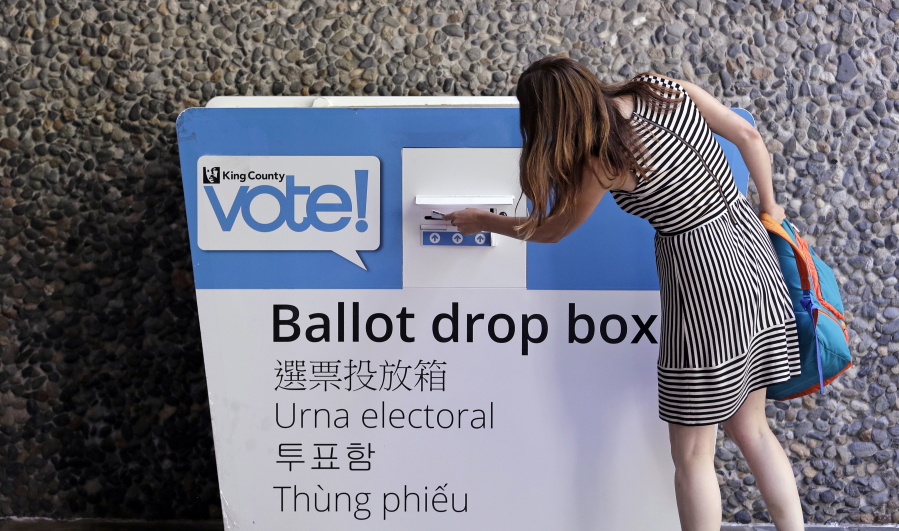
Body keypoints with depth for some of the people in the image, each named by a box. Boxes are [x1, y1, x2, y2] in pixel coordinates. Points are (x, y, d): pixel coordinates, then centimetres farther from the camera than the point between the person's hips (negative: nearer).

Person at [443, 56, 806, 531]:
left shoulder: (604, 159, -15)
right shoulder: (659, 86, 1)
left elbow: (551, 230, 2)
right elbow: (748, 136, 6)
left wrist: (482, 221, 17)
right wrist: (769, 206, 20)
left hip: (705, 273, -8)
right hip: (750, 242, 8)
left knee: (692, 455, 5)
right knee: (749, 428, 19)